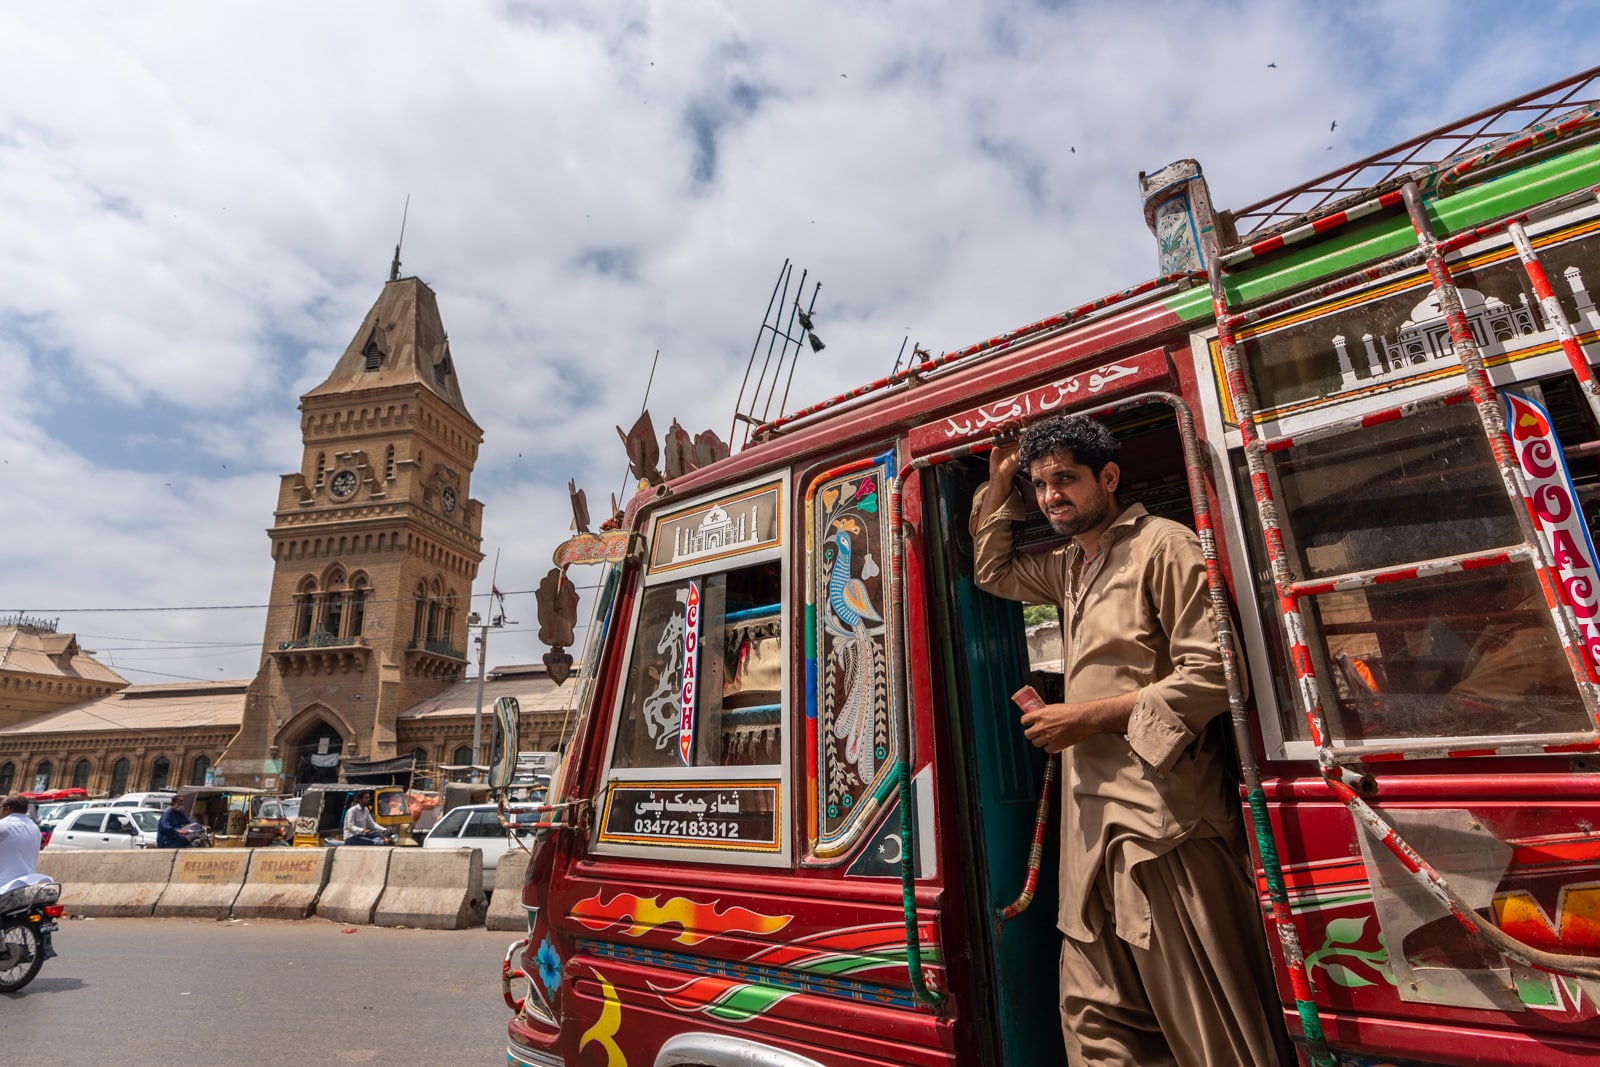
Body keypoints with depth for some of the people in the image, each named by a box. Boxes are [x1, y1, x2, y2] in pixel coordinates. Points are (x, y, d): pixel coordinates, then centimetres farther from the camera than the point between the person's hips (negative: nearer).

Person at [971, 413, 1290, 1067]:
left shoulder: (1162, 546, -6)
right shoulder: (1069, 566, 18)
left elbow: (1212, 675, -13)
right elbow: (994, 573, 33)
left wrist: (1093, 715, -14)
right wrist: (999, 485, 22)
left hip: (1163, 814, -7)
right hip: (1092, 815, 8)